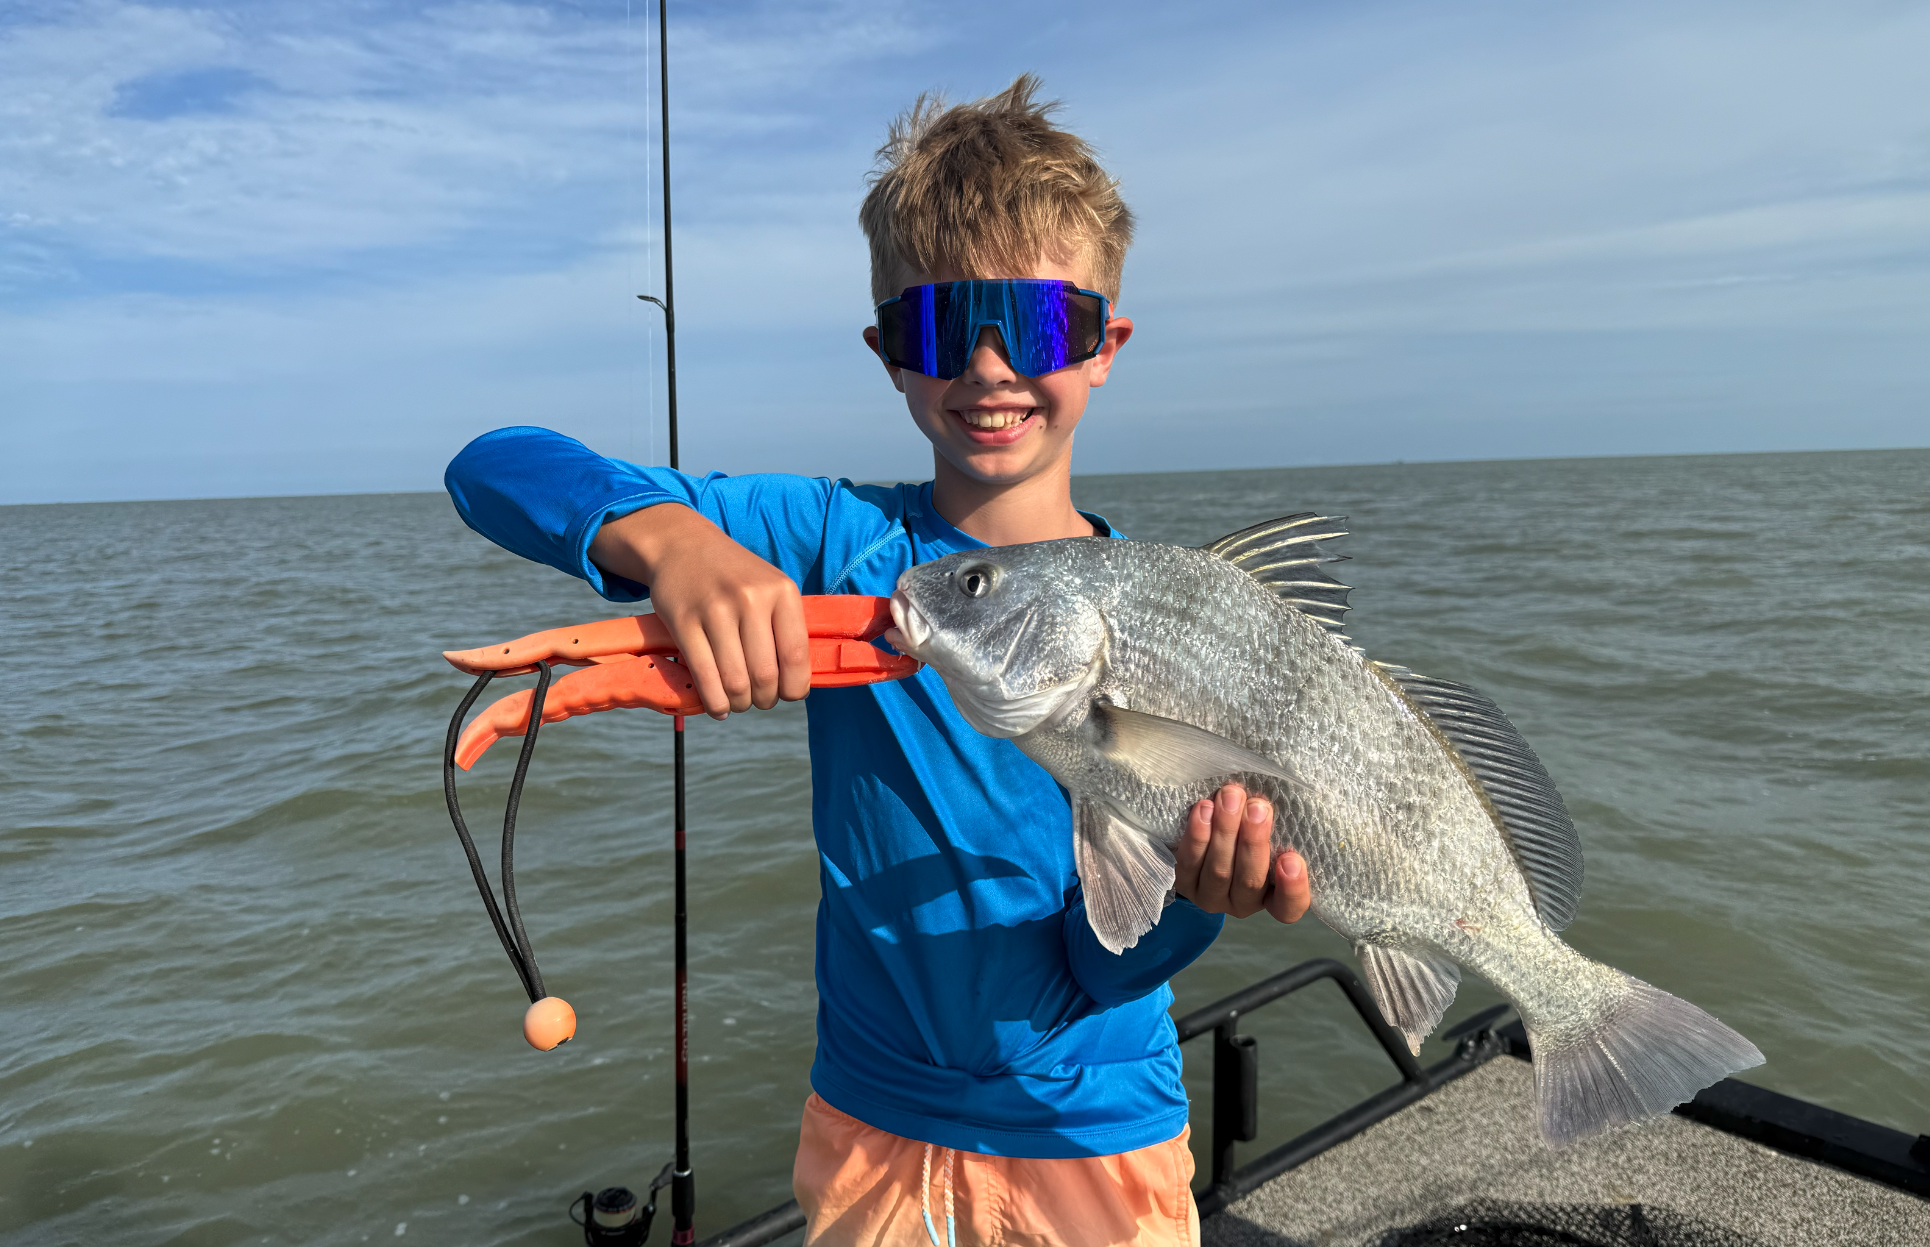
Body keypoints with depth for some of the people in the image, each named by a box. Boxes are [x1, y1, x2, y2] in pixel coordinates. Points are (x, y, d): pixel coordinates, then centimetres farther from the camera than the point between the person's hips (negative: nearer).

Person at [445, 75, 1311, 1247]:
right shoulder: (838, 544, -12)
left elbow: (1106, 962, -14)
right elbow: (498, 467, -17)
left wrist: (1194, 891, -35)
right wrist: (669, 536, -36)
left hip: (1098, 1144, 0)